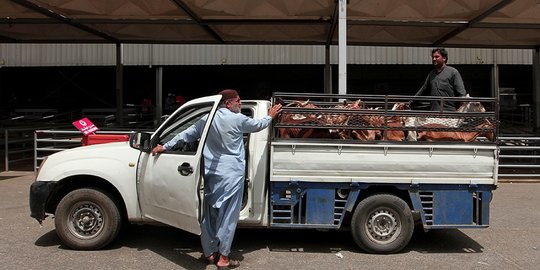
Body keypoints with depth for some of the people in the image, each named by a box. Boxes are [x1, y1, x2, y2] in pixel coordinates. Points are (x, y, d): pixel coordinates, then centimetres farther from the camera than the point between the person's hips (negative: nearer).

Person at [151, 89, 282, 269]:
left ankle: (210, 252, 23)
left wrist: (165, 147, 21)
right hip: (231, 173, -6)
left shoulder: (207, 119, 9)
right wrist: (270, 116, 29)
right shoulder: (237, 119, -6)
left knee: (209, 213, 13)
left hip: (210, 173, 6)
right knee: (228, 215, 0)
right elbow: (258, 125, 10)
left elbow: (186, 134, 13)